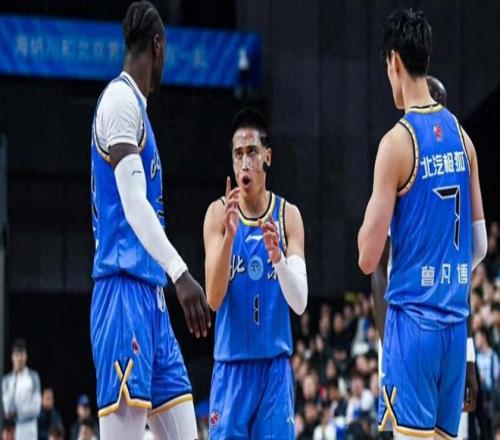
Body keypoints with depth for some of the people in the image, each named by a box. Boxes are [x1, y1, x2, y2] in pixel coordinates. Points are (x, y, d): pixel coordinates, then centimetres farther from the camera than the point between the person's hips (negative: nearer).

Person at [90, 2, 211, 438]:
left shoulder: (135, 105, 20)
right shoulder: (121, 100, -9)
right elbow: (133, 205, -20)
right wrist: (180, 273, -27)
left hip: (150, 295, 10)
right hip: (125, 291, -10)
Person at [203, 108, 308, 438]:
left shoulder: (288, 215, 2)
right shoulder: (218, 214, -1)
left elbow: (300, 303, -6)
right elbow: (214, 299, -10)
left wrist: (277, 257, -25)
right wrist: (229, 236, -24)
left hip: (275, 364, 1)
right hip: (232, 364, -1)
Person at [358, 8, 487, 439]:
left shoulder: (397, 141, -11)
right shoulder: (460, 136, 8)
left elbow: (369, 258, -10)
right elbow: (480, 245, 13)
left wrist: (371, 216, 8)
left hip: (413, 318, -6)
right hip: (455, 320, 6)